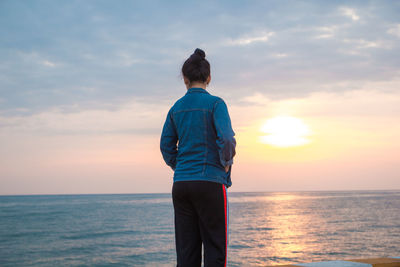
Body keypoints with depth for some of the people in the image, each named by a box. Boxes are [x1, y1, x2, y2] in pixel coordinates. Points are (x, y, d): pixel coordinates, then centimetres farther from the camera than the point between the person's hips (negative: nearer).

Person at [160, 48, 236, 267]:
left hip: (181, 184, 5)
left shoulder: (176, 108, 9)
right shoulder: (215, 104, -6)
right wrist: (226, 163, 1)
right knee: (215, 248, 2)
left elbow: (166, 146, 10)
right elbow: (226, 139, -16)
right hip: (210, 183, -5)